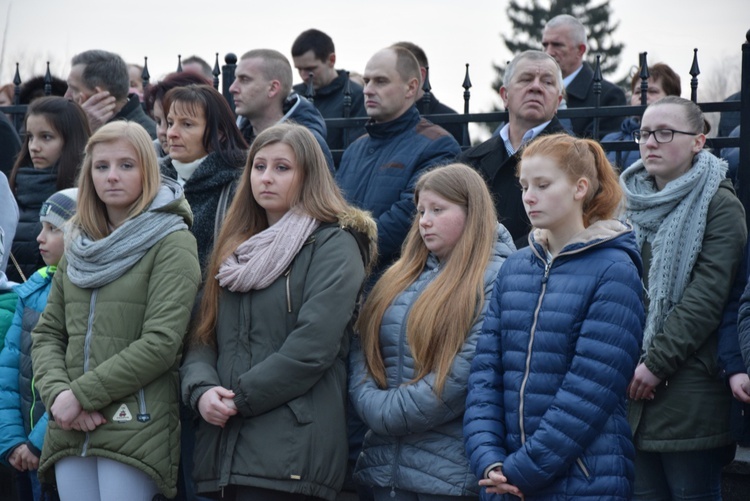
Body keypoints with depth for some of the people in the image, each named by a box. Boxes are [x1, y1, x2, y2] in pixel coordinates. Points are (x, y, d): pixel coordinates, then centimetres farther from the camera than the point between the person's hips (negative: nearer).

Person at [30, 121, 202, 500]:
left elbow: (161, 343, -12)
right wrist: (58, 393, -6)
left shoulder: (172, 243, -2)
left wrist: (81, 394, -12)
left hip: (135, 428, -5)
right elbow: (47, 334, 14)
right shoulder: (79, 248, 16)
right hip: (70, 432, 5)